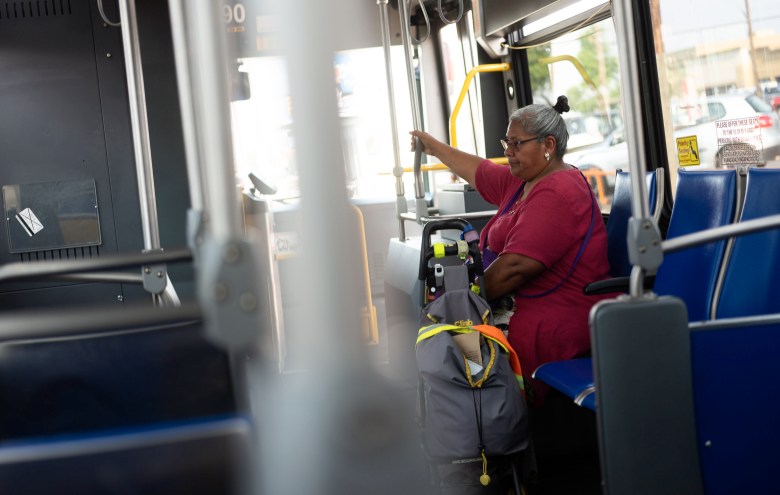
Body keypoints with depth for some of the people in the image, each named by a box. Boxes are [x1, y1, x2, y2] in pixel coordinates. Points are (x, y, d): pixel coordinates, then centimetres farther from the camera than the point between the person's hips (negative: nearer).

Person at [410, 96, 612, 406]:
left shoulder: (557, 194, -17)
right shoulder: (522, 182, 15)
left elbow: (515, 267, -22)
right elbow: (479, 171, 33)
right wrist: (434, 147, 43)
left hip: (560, 322, -11)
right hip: (529, 307, 11)